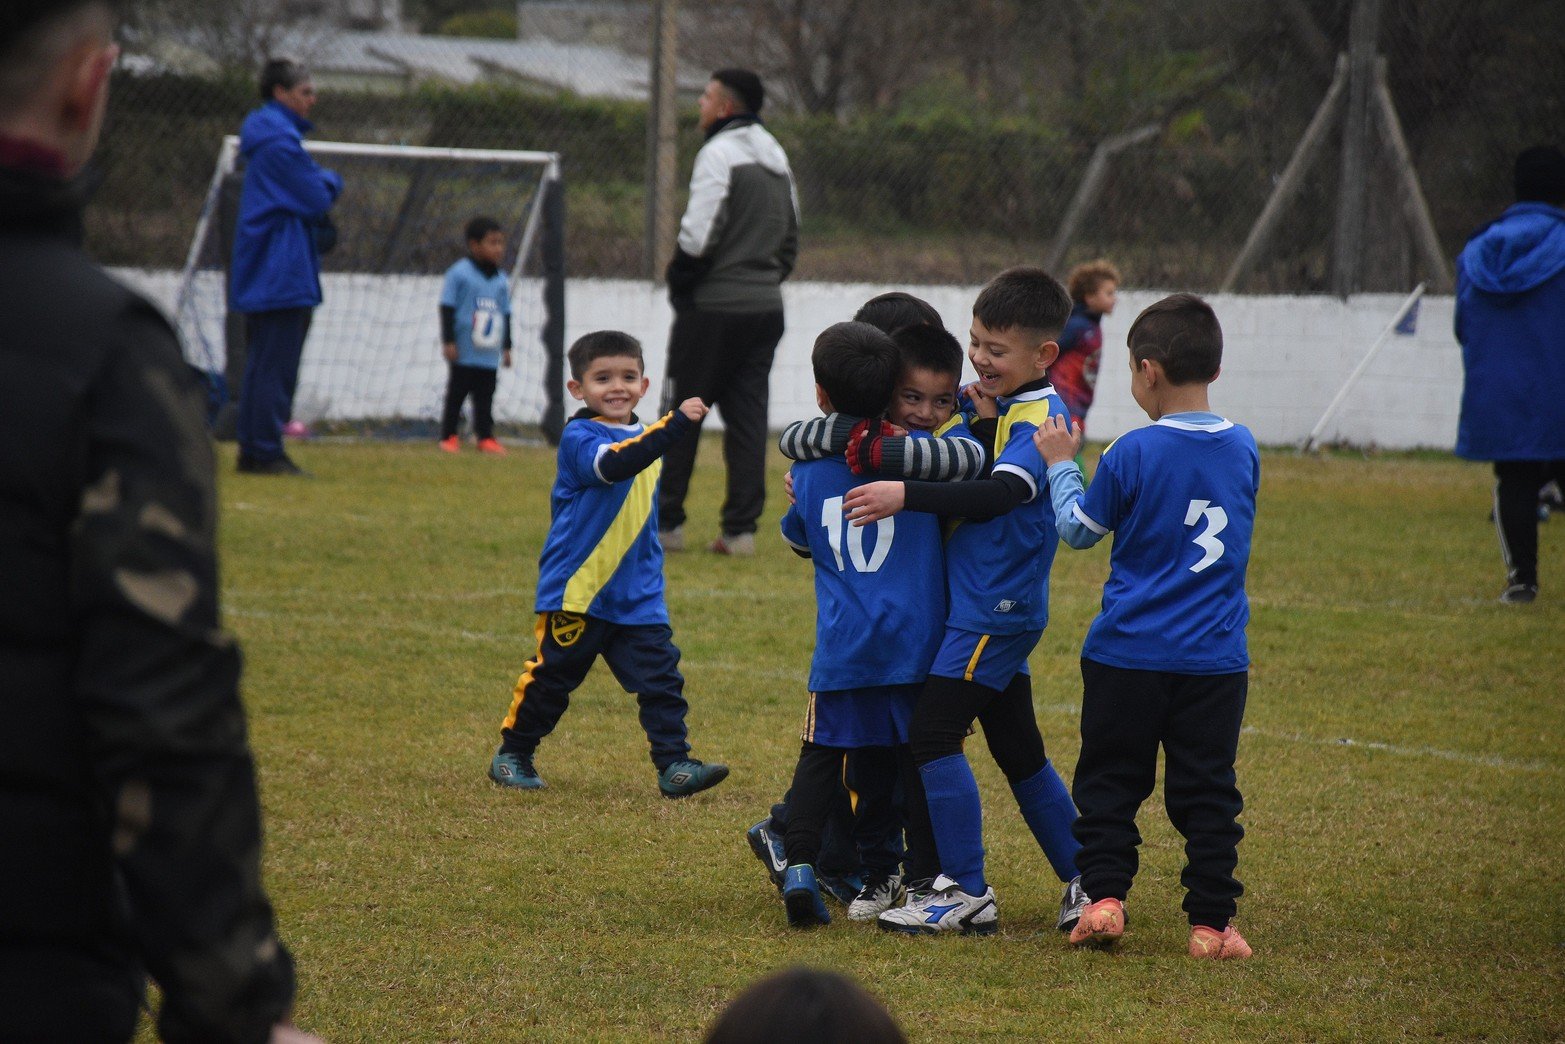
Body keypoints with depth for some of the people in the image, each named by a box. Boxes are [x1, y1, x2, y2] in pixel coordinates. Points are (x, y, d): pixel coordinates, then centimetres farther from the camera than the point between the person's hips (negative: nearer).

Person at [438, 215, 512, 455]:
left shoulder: (500, 280, 10)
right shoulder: (459, 273, -8)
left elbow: (505, 315, 17)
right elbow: (447, 308, -8)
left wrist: (506, 346, 17)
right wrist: (448, 342, -12)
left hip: (490, 354, 5)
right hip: (464, 352, -5)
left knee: (485, 396, 6)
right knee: (456, 392, 2)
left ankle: (485, 437, 11)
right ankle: (448, 436, 10)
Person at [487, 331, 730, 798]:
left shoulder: (643, 438, 13)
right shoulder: (579, 438, -12)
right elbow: (612, 464, -35)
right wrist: (675, 425, -41)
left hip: (639, 597, 6)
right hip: (577, 590, -6)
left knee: (661, 679, -5)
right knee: (550, 677, 5)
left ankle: (674, 763, -3)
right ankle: (512, 754, 21)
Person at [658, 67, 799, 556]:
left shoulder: (720, 153, -11)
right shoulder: (777, 158, 15)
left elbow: (699, 235, -18)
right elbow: (791, 236, 17)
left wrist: (678, 283, -5)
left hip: (713, 309, -7)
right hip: (766, 305, 7)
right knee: (748, 416, 6)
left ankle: (666, 522, 5)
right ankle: (741, 529, 1)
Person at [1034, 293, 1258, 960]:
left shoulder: (1133, 453, -11)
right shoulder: (1243, 449, 1)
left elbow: (1079, 529, 0)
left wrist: (1062, 464, 14)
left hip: (1129, 654, -3)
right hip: (1216, 656, 3)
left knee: (1110, 781, 9)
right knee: (1207, 792, 6)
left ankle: (1103, 897, 0)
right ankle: (1211, 923, 4)